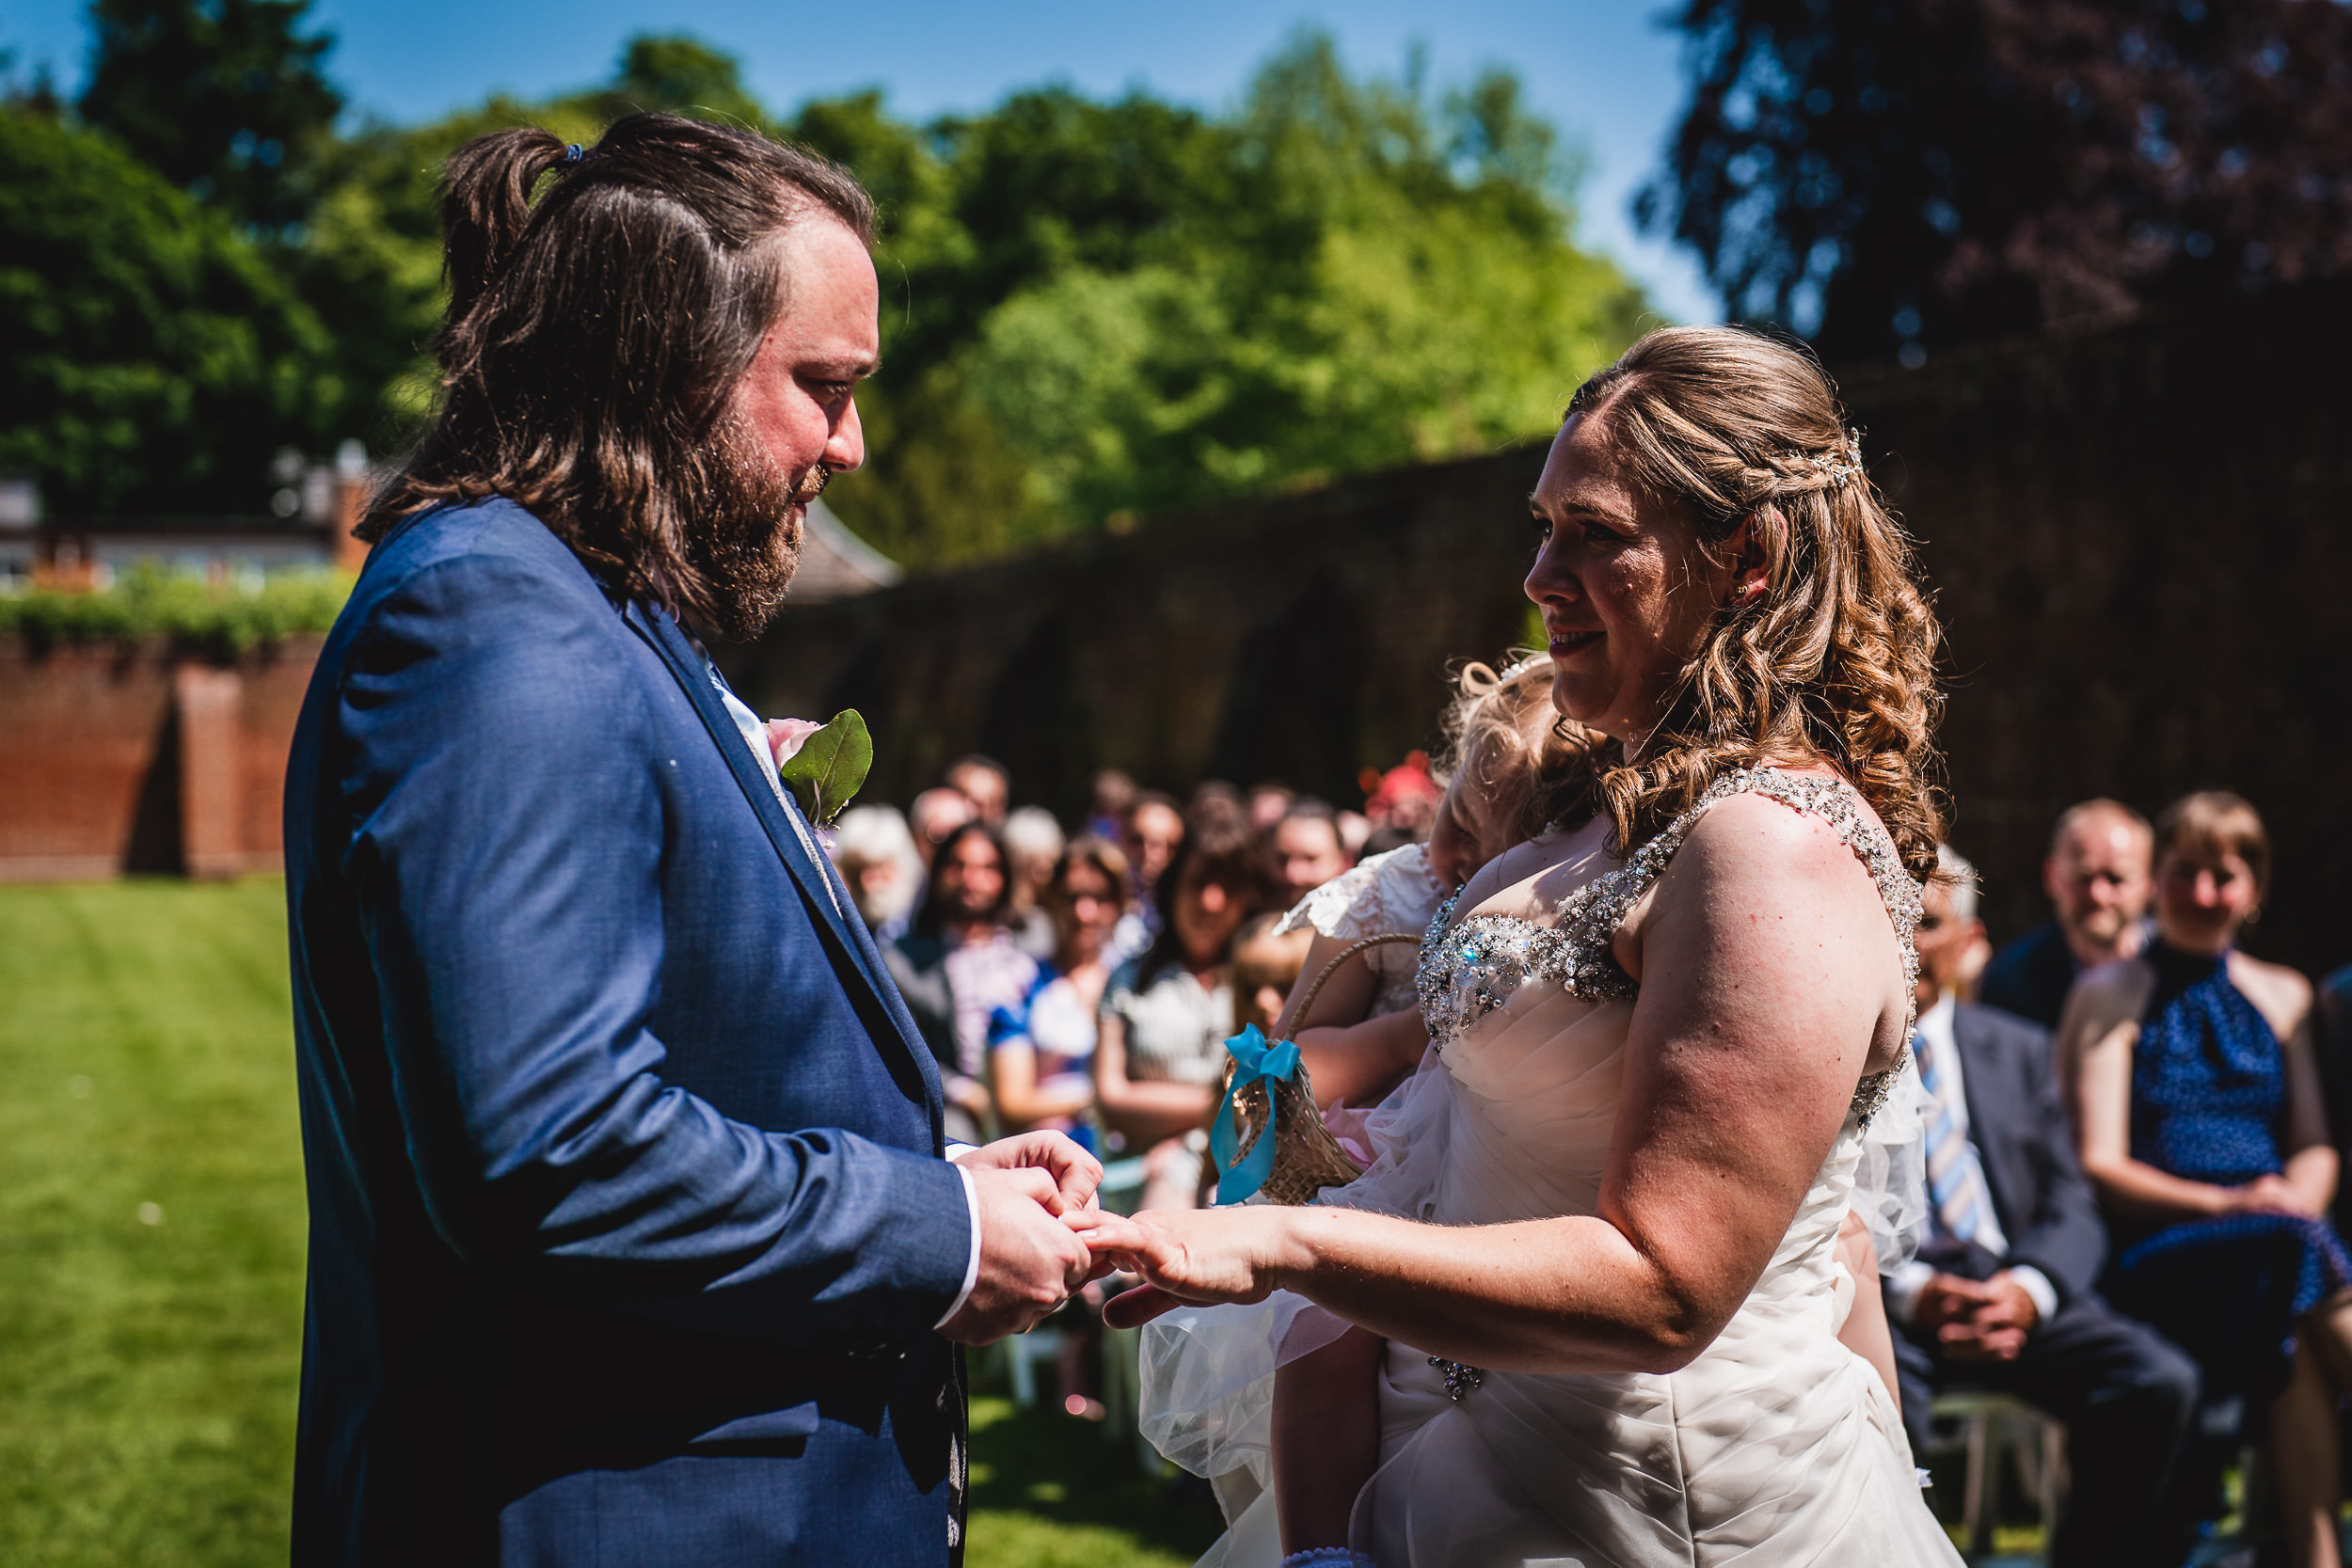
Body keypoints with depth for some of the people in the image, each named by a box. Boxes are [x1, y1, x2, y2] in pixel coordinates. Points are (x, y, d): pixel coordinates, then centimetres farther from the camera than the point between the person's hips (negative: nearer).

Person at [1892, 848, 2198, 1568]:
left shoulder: (2020, 1049, 20)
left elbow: (2072, 1209, 12)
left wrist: (2027, 1288, -10)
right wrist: (1912, 1291, -18)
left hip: (2010, 1285, 4)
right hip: (1880, 1290, -4)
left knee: (2161, 1381, -21)